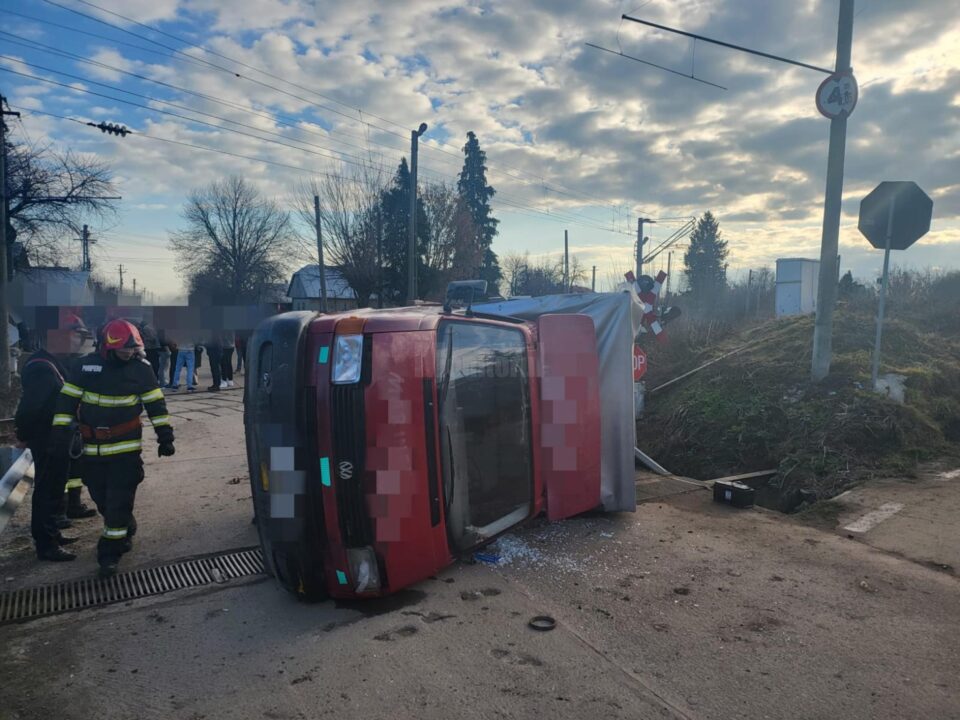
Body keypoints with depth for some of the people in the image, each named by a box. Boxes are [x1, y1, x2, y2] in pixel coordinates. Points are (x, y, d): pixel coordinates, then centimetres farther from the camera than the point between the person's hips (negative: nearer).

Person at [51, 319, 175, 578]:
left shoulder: (141, 368, -6)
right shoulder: (87, 365, -3)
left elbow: (156, 403, -2)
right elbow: (67, 399, 3)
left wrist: (165, 436, -5)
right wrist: (60, 430, -4)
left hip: (126, 448, -3)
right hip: (93, 449, 3)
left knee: (119, 502, -3)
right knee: (102, 498, 15)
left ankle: (110, 553, 10)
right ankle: (126, 531, 39)